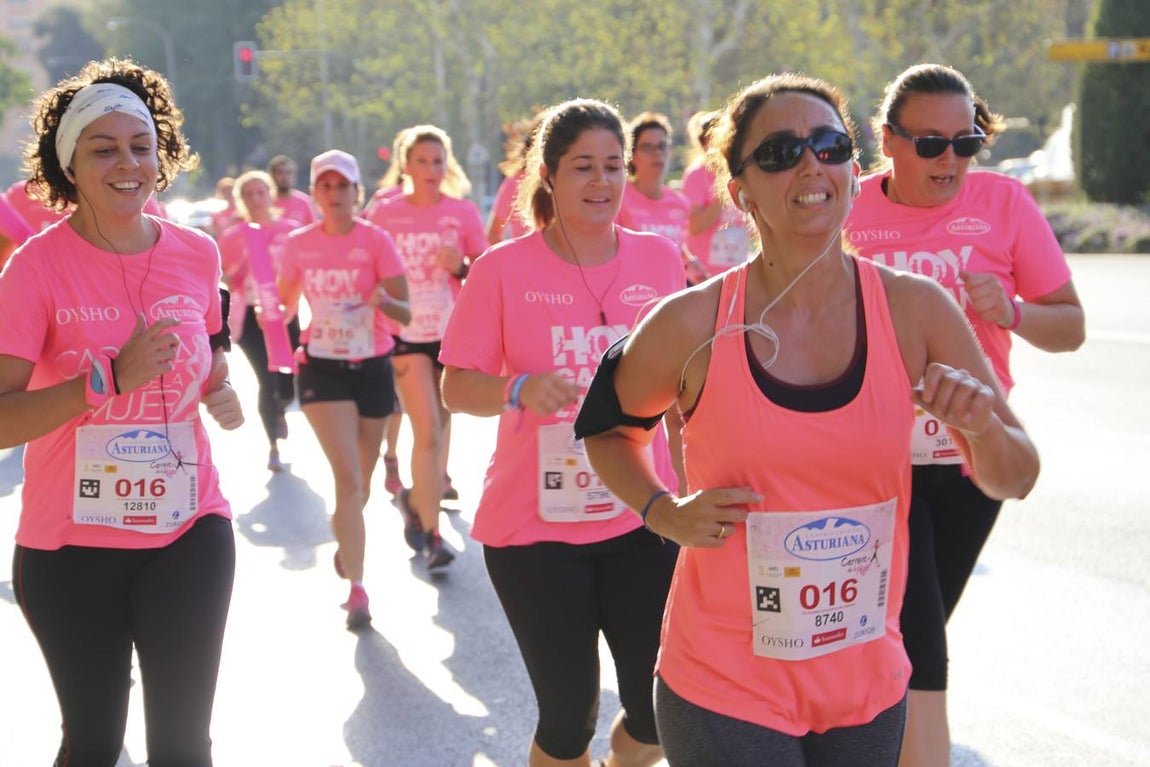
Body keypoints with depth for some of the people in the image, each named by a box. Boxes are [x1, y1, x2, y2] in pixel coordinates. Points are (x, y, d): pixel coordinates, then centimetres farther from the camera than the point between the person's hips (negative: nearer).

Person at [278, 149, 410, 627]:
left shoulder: (376, 241, -8)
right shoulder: (298, 244, -1)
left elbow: (406, 314, -13)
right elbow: (286, 304, 13)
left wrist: (382, 301, -32)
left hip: (372, 367, 1)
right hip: (322, 368, 0)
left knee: (361, 480, 13)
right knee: (347, 477, -14)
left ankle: (345, 539, 45)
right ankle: (357, 587, -11)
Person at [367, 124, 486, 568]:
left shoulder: (464, 213, 0)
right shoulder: (385, 215, -1)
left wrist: (460, 267, -17)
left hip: (453, 333, 2)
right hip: (407, 334, -2)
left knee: (440, 424, 16)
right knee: (427, 431, -11)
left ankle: (418, 499, 42)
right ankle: (432, 533, -7)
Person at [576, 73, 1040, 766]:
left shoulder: (915, 310, -6)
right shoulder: (693, 324, -11)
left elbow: (1015, 479, 2)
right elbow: (605, 426, 8)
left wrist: (982, 427, -19)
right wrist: (664, 513, -9)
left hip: (869, 685, 3)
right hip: (725, 691, -3)